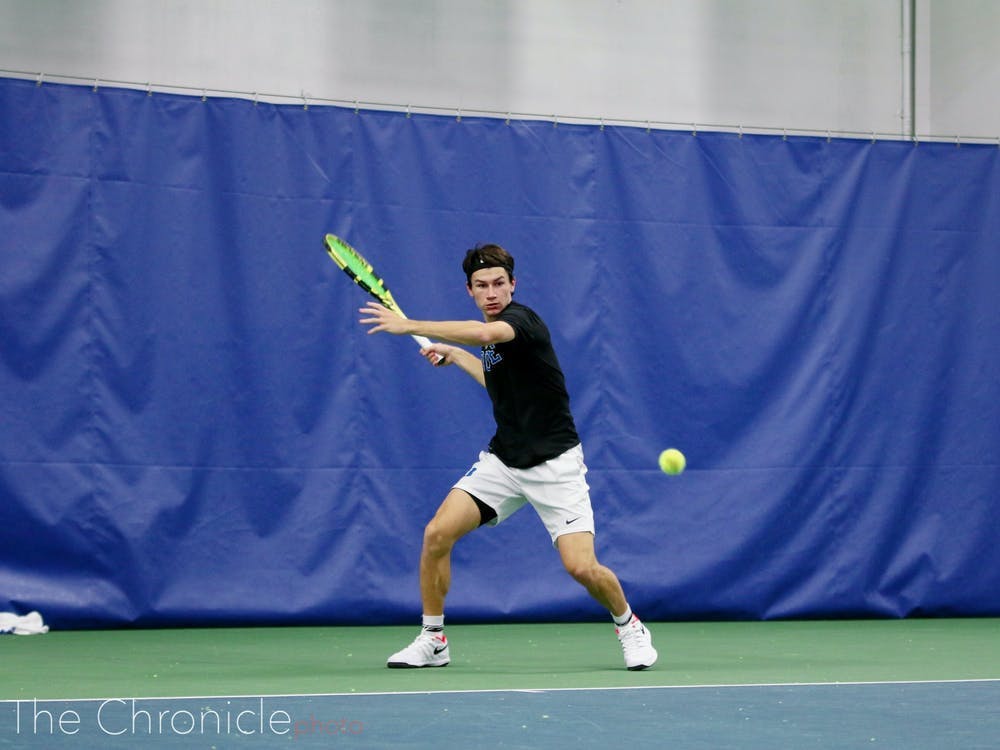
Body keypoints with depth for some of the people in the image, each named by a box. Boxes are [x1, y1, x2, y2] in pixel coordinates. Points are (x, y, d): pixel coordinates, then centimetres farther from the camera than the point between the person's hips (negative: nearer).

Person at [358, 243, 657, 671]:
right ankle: (432, 641, 5)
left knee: (581, 568, -16)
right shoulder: (492, 332, 9)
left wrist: (410, 326, -38)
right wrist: (456, 355, 27)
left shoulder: (521, 319, -17)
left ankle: (628, 625, 15)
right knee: (437, 534, -10)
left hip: (554, 464, -7)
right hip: (503, 459, 7)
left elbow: (485, 334, -41)